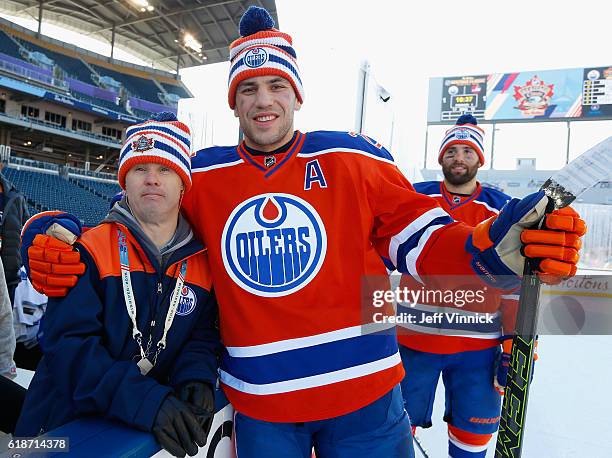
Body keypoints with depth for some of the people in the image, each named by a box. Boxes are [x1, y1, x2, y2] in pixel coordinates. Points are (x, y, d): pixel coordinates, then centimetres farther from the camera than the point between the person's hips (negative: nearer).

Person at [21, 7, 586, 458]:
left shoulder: (351, 158, -5)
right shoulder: (200, 176, -2)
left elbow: (418, 236, -3)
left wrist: (491, 251, -21)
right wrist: (56, 251, -11)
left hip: (364, 393, 0)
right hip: (258, 406, 2)